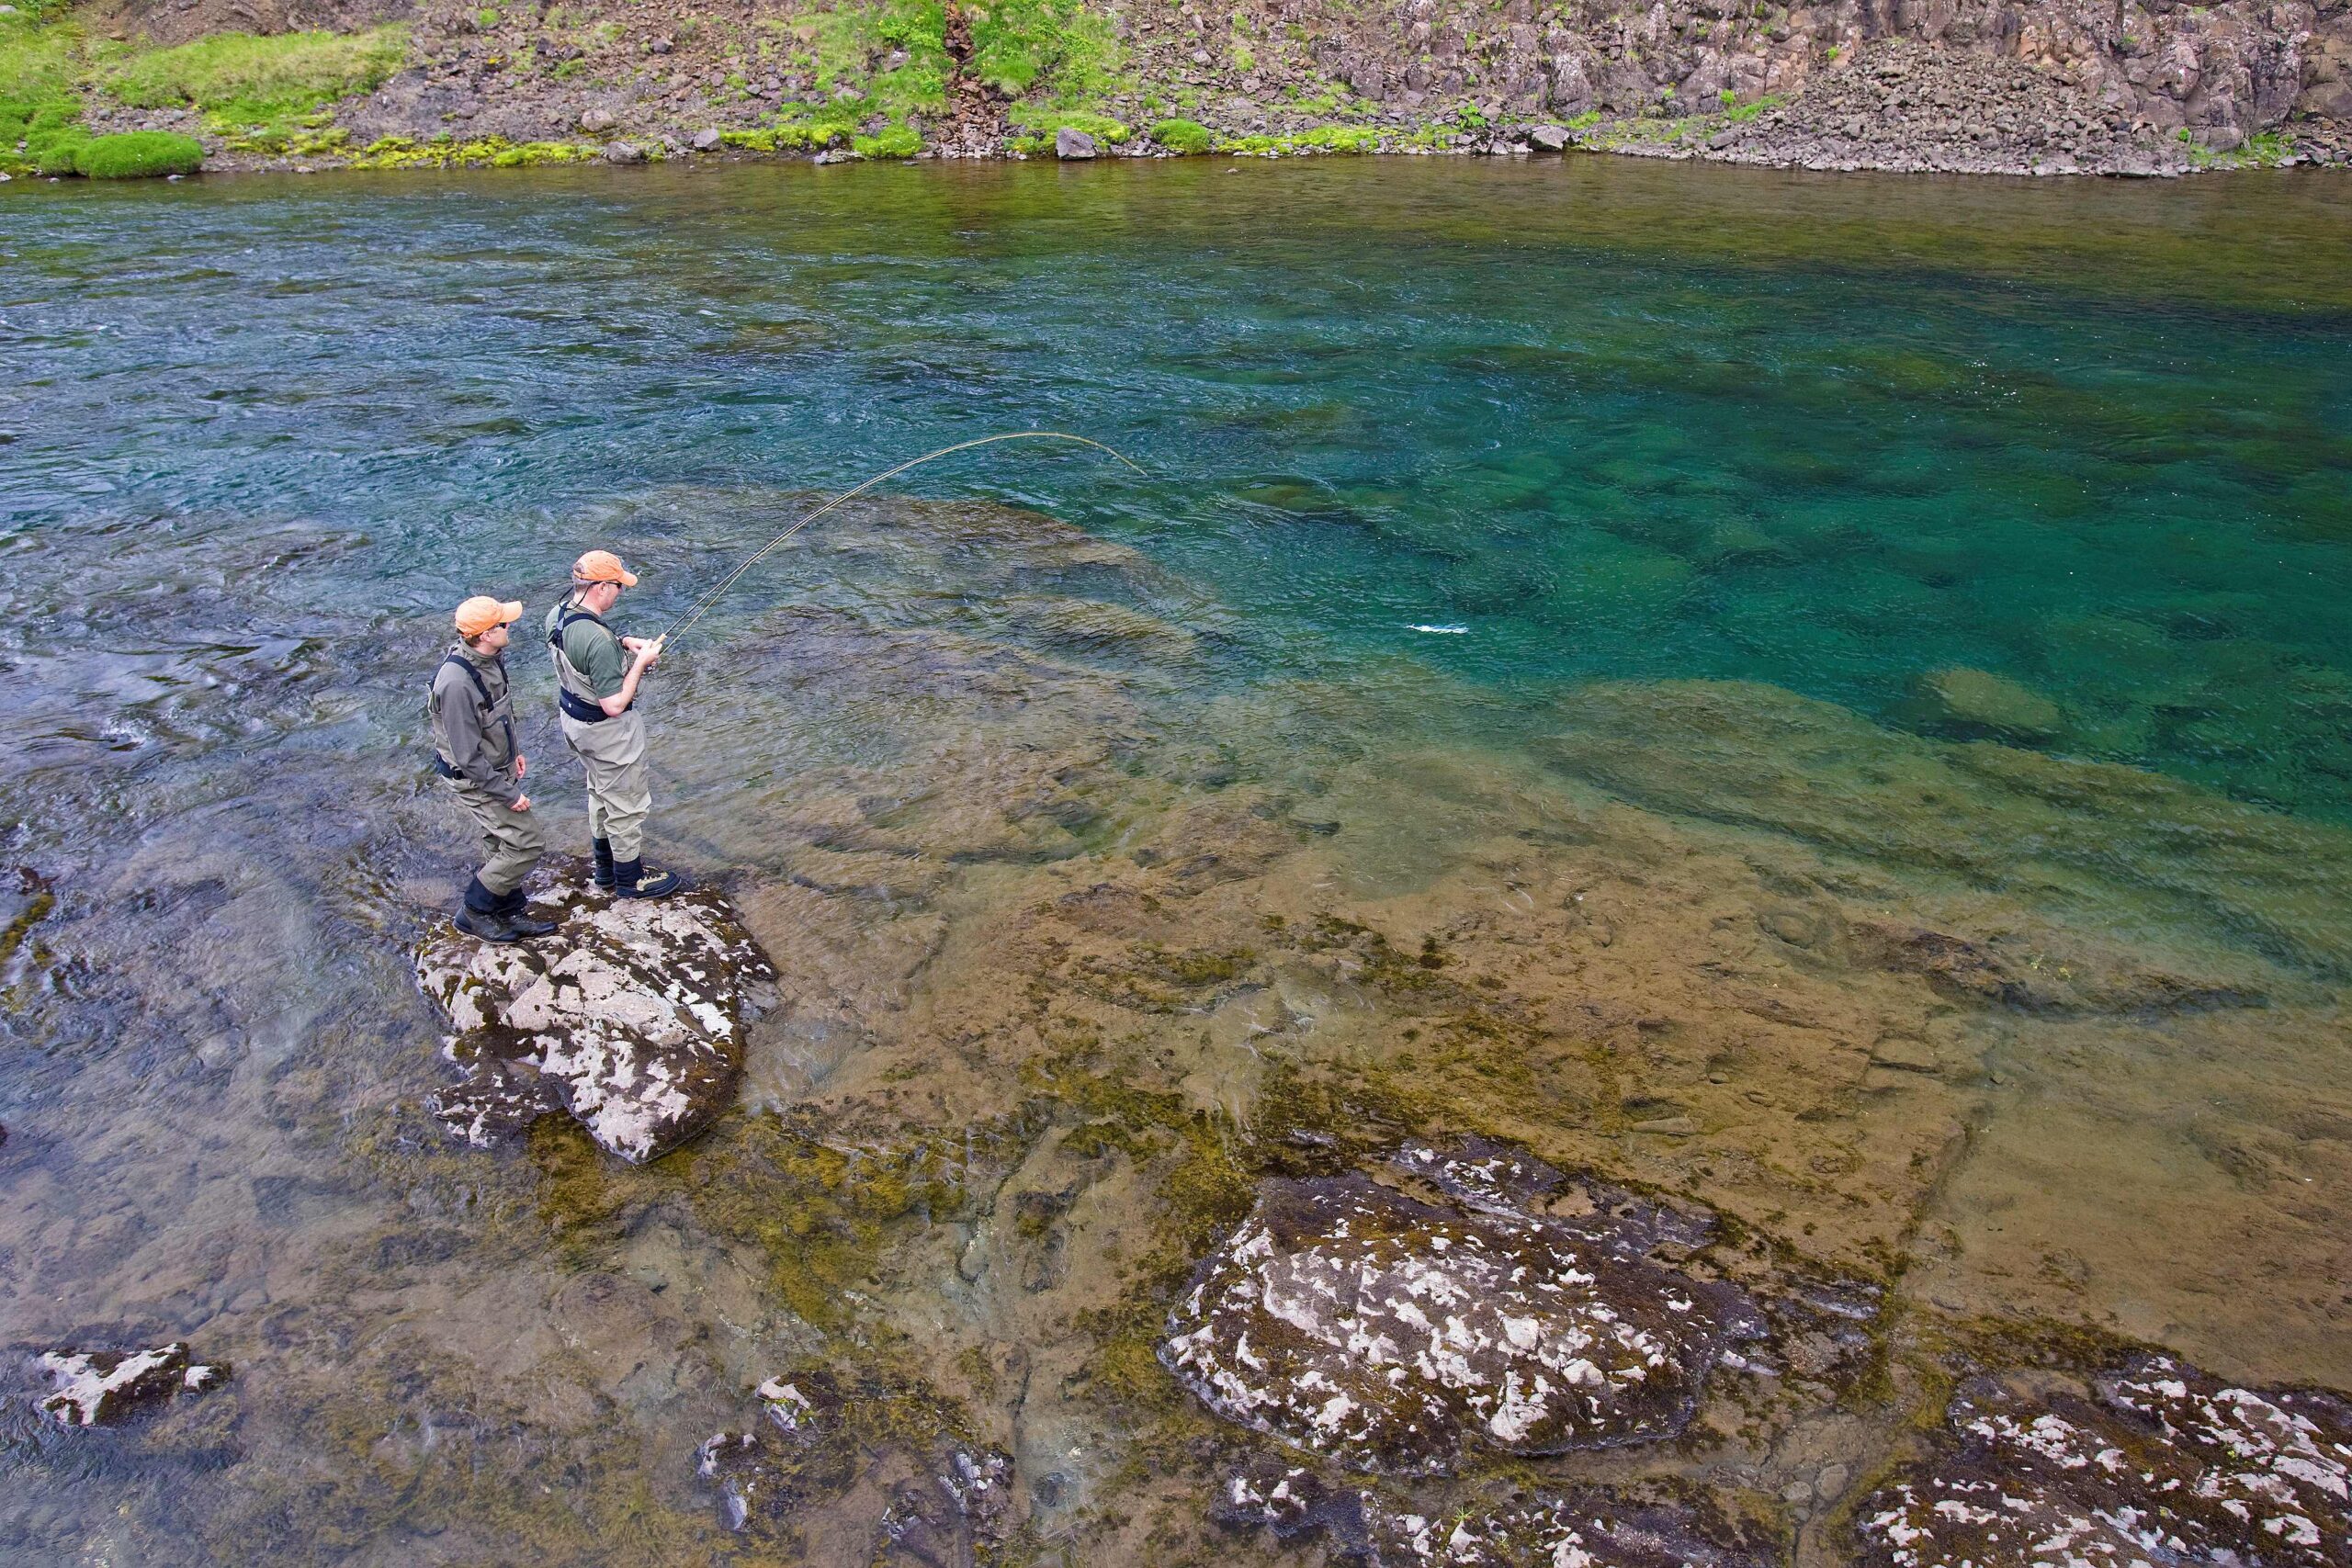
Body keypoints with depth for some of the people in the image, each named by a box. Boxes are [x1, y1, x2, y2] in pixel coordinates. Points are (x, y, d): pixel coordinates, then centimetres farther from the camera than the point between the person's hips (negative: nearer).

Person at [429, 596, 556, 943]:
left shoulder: (488, 658, -5)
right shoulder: (457, 682, -33)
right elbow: (468, 756, -28)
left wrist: (514, 751, 21)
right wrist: (509, 793, -22)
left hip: (497, 767, 9)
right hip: (476, 779, -9)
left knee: (501, 844, 19)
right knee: (525, 843, -5)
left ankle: (511, 913, 34)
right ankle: (473, 912, 11)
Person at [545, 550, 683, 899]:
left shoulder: (557, 614, -8)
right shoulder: (599, 641, -35)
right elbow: (614, 705, -31)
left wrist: (624, 643, 0)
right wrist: (641, 662, -22)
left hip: (573, 719, 9)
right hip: (607, 732, -9)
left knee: (600, 793, 27)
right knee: (627, 804, 11)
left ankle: (607, 869, 43)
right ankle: (631, 879, 28)